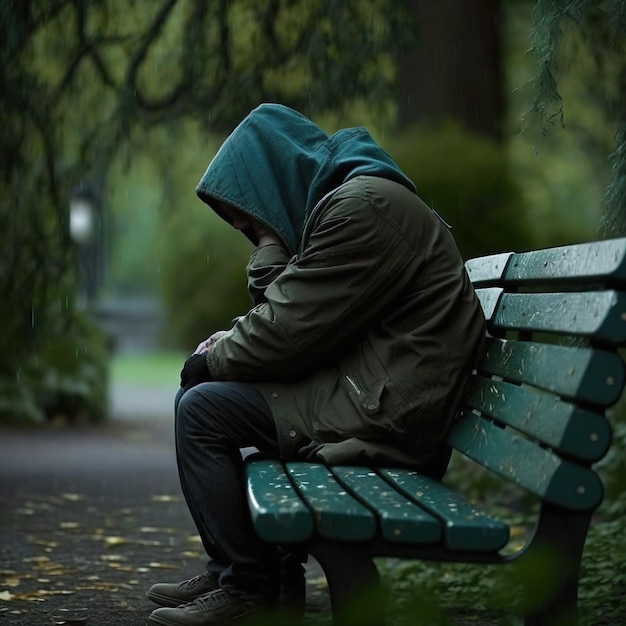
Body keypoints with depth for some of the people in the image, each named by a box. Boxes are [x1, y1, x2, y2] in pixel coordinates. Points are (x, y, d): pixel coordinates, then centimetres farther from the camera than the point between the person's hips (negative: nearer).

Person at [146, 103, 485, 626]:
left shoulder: (362, 206, -16)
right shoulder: (334, 200, 18)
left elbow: (291, 328, -19)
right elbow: (293, 314, 16)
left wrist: (215, 360, -4)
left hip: (385, 413, -11)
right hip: (368, 391, 11)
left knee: (203, 410, -12)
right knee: (204, 397, 20)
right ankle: (266, 571, 21)